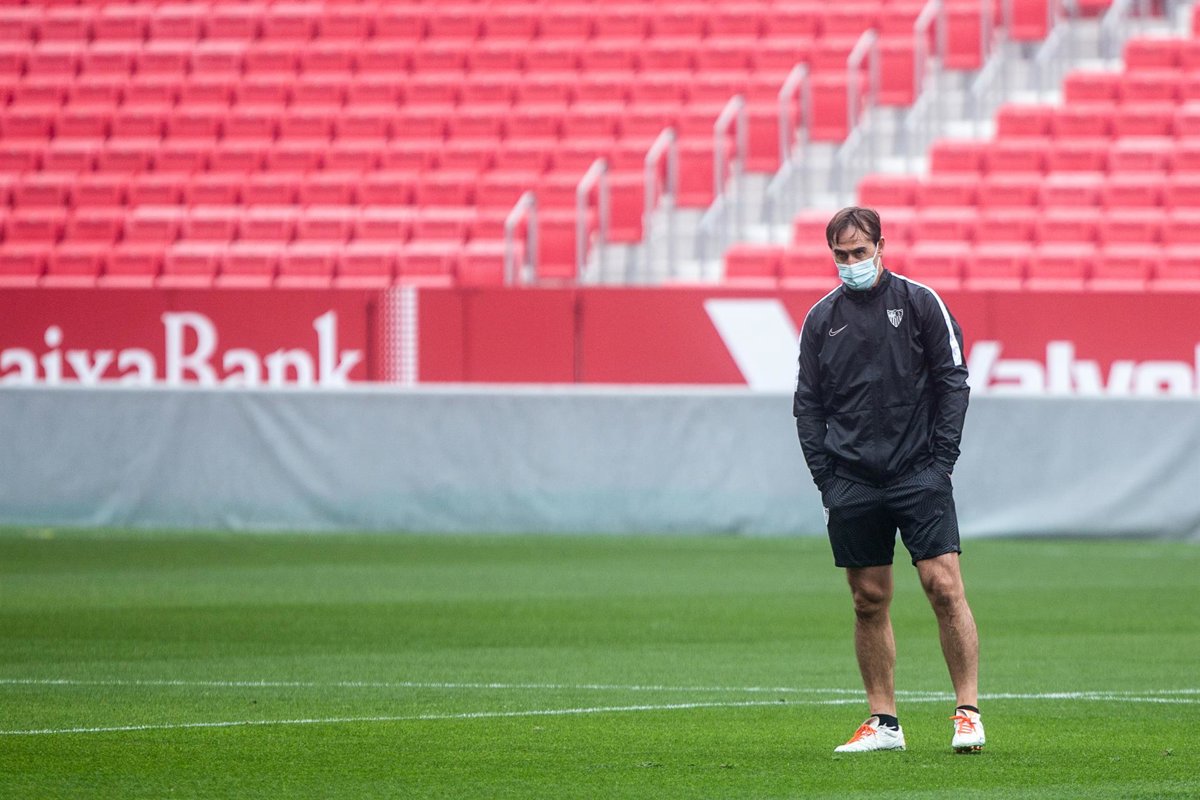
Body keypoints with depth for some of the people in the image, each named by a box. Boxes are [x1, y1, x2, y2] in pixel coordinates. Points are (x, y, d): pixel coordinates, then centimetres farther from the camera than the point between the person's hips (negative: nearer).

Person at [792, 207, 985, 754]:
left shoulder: (920, 302, 2)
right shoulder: (821, 319, 9)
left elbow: (953, 381, 2)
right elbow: (808, 405, 11)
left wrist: (941, 460, -5)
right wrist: (826, 478, 1)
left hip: (919, 476, -3)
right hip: (852, 484, 3)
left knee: (944, 586, -11)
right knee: (869, 601, 4)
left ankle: (968, 713, -7)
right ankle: (884, 723, 10)